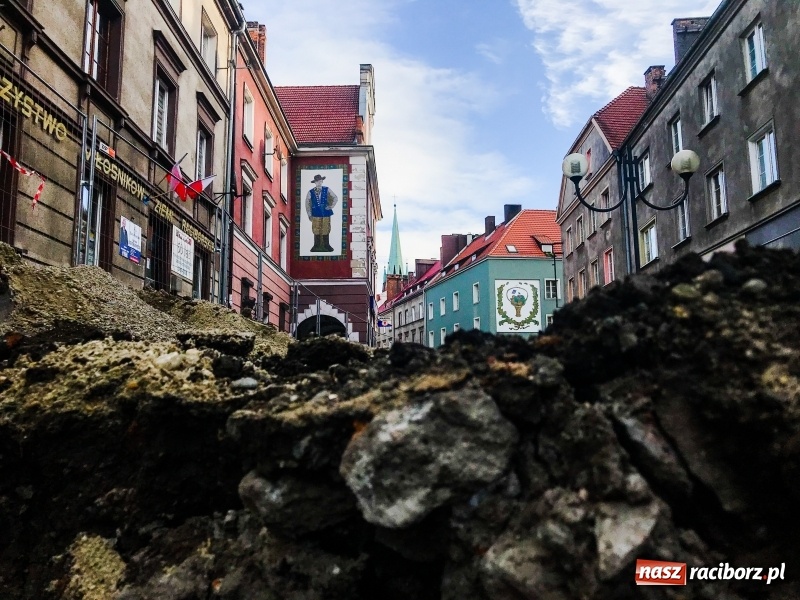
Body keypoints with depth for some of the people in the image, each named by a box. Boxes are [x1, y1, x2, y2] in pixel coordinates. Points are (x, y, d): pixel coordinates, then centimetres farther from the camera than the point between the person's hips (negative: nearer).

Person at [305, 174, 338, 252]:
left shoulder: (327, 190, 2)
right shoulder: (311, 192, 2)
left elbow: (335, 198, 9)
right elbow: (307, 204, 7)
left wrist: (331, 206, 0)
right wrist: (309, 214, 2)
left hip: (326, 213, 0)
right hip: (316, 214, 0)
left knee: (326, 230, 4)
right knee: (316, 231, 2)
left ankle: (326, 245, 13)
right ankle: (317, 246, 11)